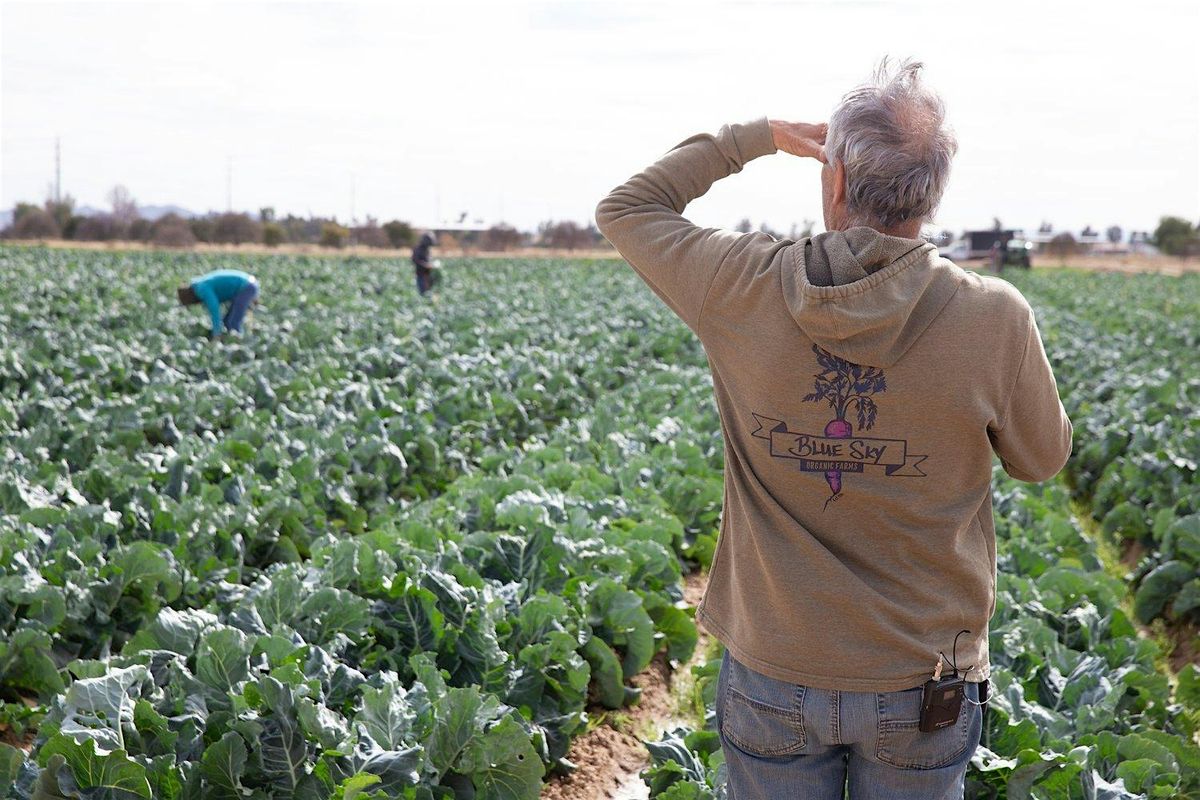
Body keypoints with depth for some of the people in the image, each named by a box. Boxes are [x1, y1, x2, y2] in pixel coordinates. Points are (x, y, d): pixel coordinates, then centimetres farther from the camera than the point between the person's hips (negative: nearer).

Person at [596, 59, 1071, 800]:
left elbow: (625, 209, 5)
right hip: (923, 684, 0)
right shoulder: (995, 318, -17)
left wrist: (757, 136, 9)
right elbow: (1042, 458, 3)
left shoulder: (742, 291, -15)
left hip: (772, 675, 1)